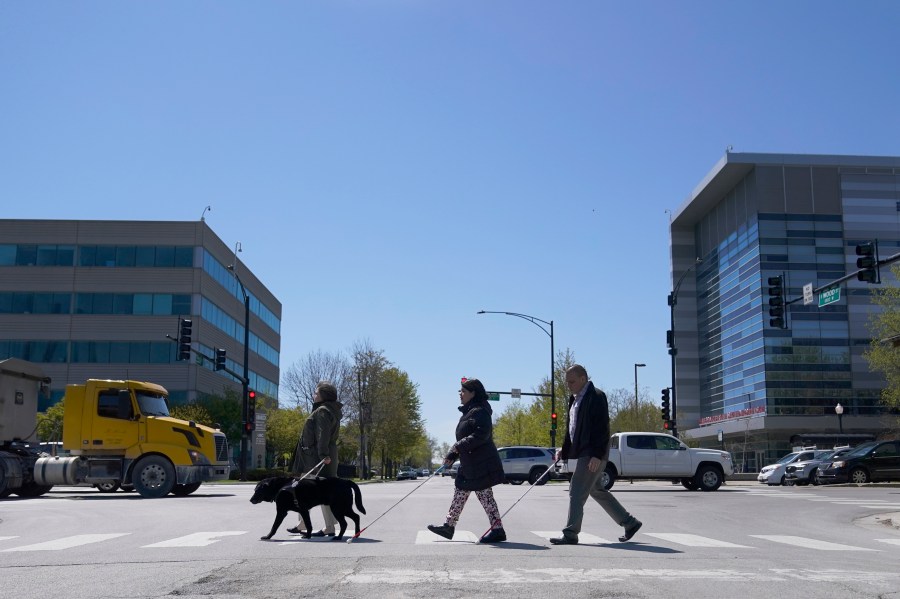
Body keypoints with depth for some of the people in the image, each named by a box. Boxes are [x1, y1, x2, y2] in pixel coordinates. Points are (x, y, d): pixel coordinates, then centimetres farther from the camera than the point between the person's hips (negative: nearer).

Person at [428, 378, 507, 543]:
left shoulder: (479, 411, -14)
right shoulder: (468, 412, 18)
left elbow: (481, 435, -26)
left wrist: (459, 447, -23)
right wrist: (452, 456, 15)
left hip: (481, 464, -10)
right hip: (468, 464, 10)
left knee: (485, 495, -6)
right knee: (459, 494, 13)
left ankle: (498, 530, 1)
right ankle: (449, 526, 21)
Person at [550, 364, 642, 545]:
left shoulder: (596, 397, -13)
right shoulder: (575, 399, 16)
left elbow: (602, 428, -19)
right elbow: (571, 429, 22)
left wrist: (597, 455, -24)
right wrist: (564, 450, 14)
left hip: (593, 454, -10)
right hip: (583, 453, 10)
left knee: (577, 492, -10)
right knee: (597, 491, 17)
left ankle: (570, 534, -5)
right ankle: (630, 523, 27)